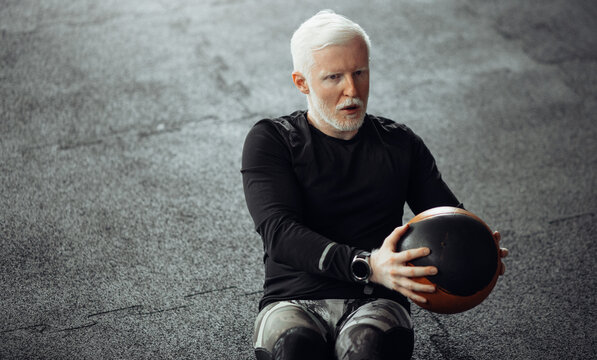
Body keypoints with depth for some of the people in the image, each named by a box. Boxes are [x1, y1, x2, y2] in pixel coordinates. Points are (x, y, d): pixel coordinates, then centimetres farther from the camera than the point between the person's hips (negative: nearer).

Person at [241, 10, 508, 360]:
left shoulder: (401, 144, 16)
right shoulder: (271, 141, 6)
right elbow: (279, 232, -9)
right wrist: (366, 266, -27)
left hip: (375, 304, 2)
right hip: (293, 302, -1)